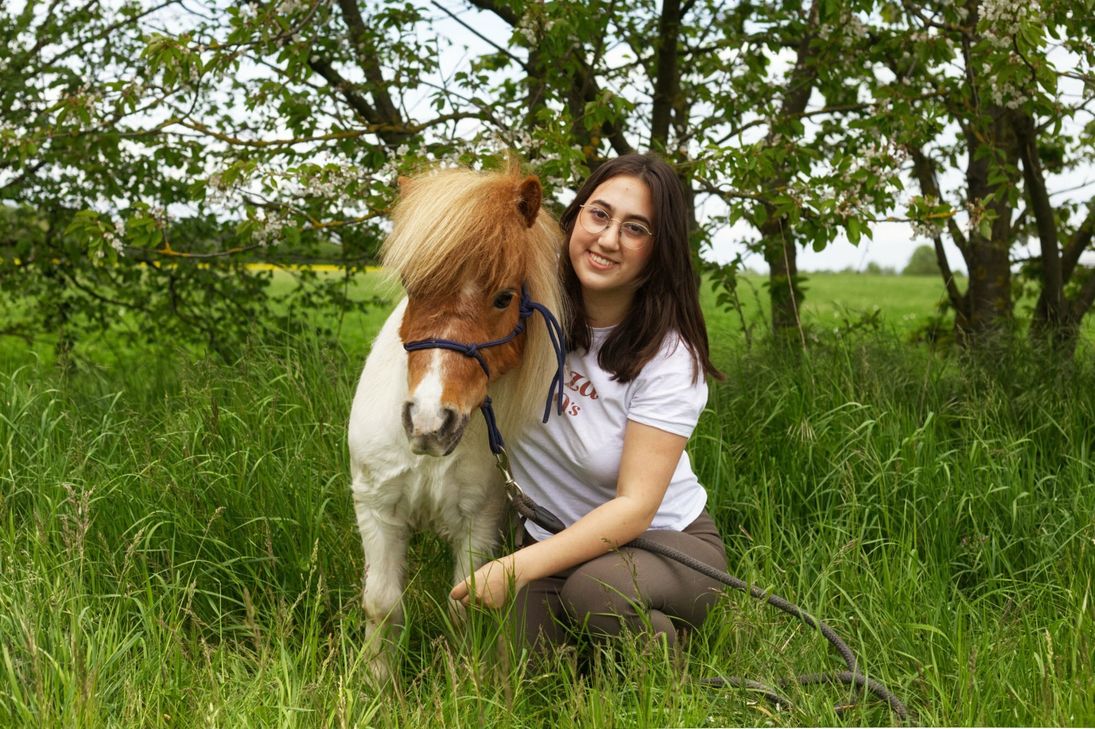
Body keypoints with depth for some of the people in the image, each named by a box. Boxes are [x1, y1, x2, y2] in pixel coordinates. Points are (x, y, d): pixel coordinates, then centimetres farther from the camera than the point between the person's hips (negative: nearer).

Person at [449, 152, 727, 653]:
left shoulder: (669, 357, -19)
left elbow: (635, 507, -25)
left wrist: (519, 568, -34)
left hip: (663, 540, -3)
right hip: (555, 538, 3)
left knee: (595, 591, -36)